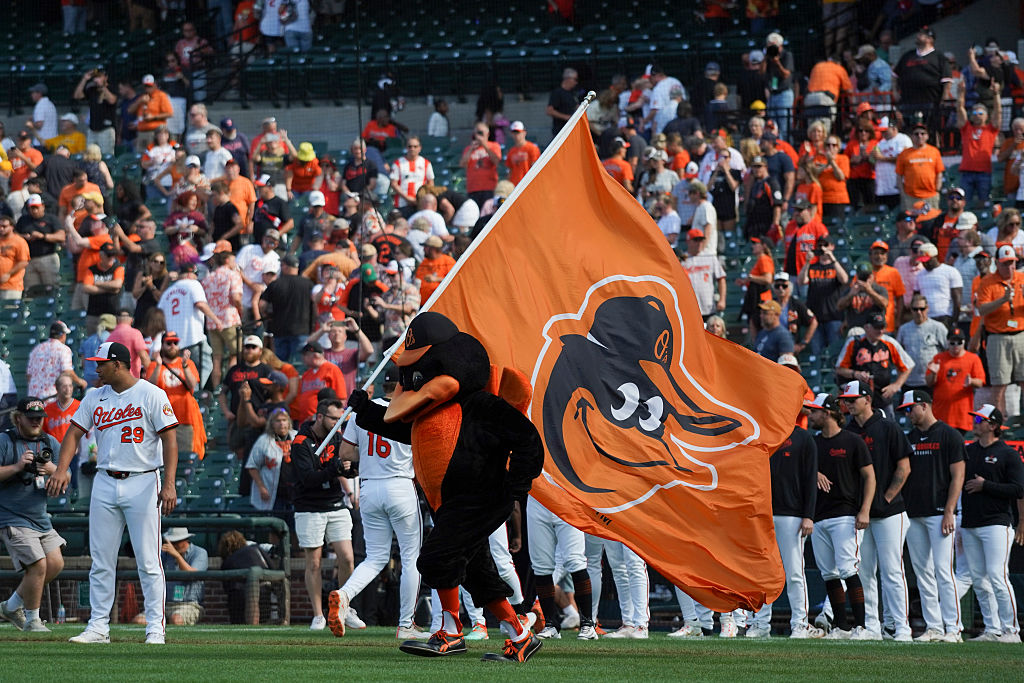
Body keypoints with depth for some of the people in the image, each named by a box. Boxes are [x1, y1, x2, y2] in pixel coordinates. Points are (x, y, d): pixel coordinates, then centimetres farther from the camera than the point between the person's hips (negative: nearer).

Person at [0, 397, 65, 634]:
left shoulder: (50, 443, 11)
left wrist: (53, 470, -14)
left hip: (40, 518, 7)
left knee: (55, 563, 2)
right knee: (38, 566, -14)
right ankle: (32, 620, 3)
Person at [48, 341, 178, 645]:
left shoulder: (151, 395, -4)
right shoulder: (95, 398, 11)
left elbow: (169, 440, -8)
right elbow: (75, 433, 8)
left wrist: (169, 484, -17)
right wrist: (62, 469, -9)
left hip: (142, 483, -5)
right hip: (105, 484, 5)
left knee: (148, 560, -5)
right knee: (101, 560, 4)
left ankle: (155, 628, -2)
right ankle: (98, 626, 9)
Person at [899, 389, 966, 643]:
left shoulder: (949, 435, -2)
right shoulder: (910, 438, 17)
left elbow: (957, 476, -6)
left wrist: (949, 512, -14)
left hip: (940, 514, -7)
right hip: (913, 514, 7)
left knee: (943, 570, -12)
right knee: (922, 572, 5)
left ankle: (953, 628, -12)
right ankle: (933, 627, 8)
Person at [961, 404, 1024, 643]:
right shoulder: (967, 451, 15)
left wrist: (985, 486, -12)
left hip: (996, 523, -7)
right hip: (969, 525, 7)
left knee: (997, 578, -14)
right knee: (979, 579, 6)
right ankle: (992, 629, 12)